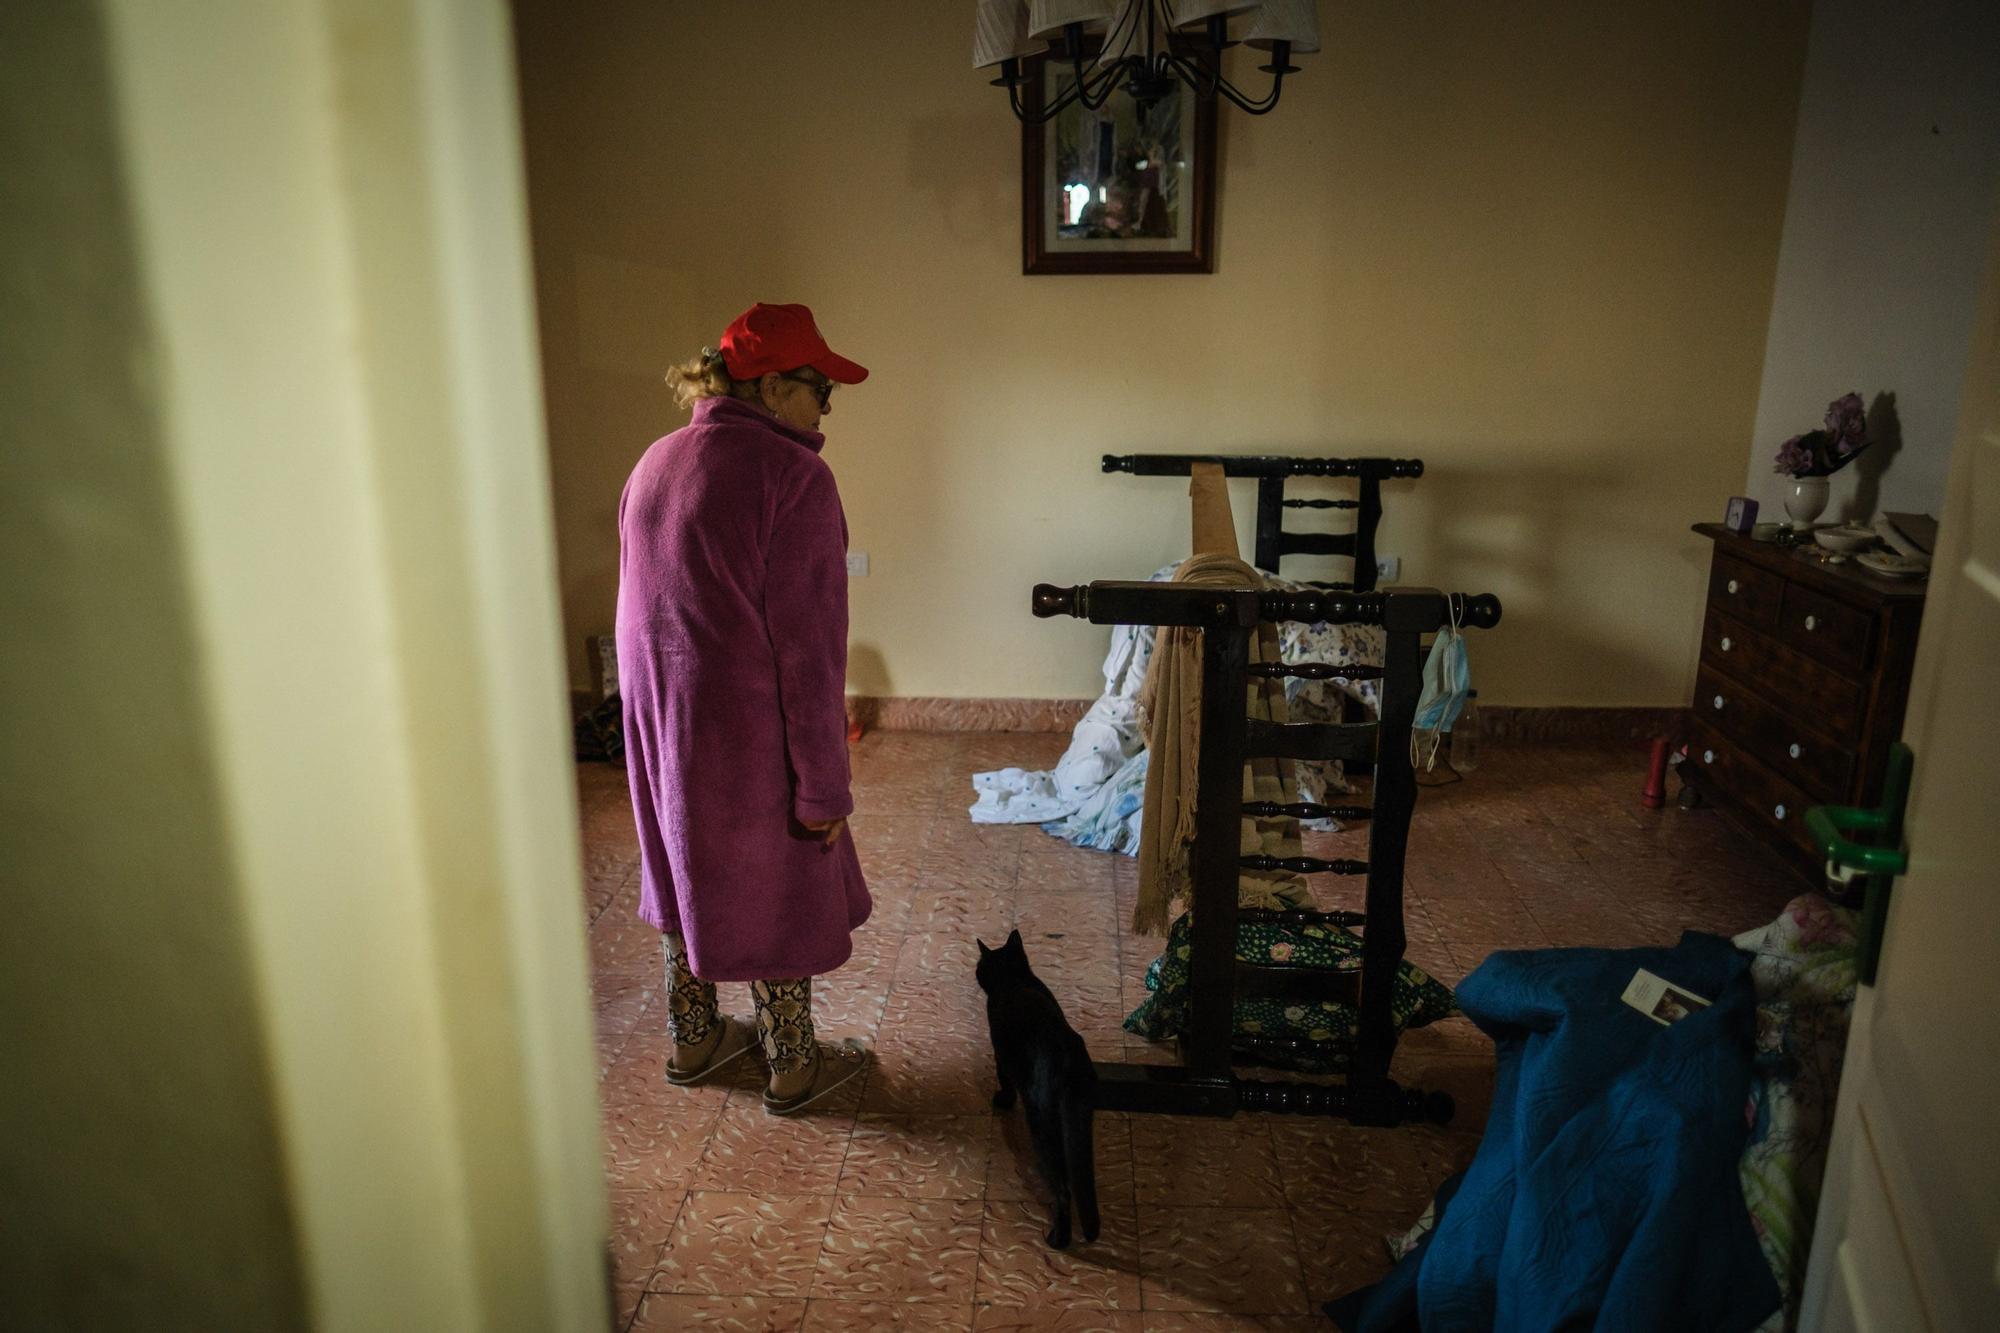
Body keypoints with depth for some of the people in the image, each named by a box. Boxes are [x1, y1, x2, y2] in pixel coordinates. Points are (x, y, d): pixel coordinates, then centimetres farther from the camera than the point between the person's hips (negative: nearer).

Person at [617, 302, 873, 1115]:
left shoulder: (655, 463, 6)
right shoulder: (793, 475, -18)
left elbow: (645, 607, 13)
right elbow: (806, 645, -21)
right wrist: (824, 786, -16)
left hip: (657, 714, 8)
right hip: (748, 728, -7)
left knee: (688, 872, 22)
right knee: (774, 893, 10)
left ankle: (693, 1041, 39)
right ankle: (793, 1066, 28)